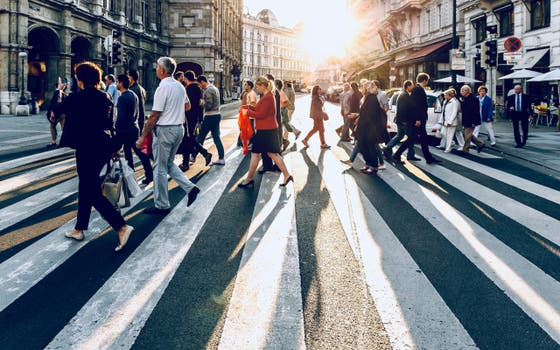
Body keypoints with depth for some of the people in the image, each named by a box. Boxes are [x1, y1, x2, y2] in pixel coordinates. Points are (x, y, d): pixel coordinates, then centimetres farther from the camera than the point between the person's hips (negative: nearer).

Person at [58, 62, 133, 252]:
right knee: (86, 186, 19)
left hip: (87, 148, -8)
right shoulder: (106, 97, 7)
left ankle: (122, 227, -13)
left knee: (93, 192, -4)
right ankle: (79, 228, 30)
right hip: (104, 146, 8)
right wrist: (113, 147, 19)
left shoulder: (77, 97, -12)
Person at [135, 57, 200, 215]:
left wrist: (142, 136, -14)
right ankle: (190, 188, 10)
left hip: (164, 130, -8)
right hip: (179, 128, 8)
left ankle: (161, 206, 10)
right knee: (169, 163, 21)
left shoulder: (163, 88, -16)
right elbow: (187, 106, 24)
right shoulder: (180, 86, 8)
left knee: (160, 168, 2)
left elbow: (154, 116, -18)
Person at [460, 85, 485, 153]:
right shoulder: (464, 99, 12)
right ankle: (480, 144, 25)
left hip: (470, 122, -10)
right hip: (466, 122, 10)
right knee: (469, 135, 15)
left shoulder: (473, 99, -15)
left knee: (468, 135, -4)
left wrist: (474, 122, -22)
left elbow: (476, 111, -19)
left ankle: (465, 149, 4)